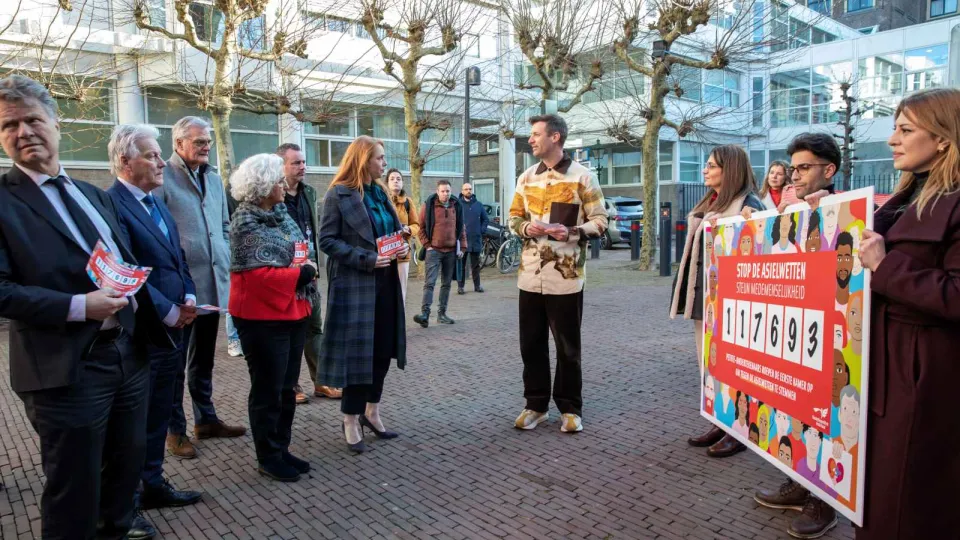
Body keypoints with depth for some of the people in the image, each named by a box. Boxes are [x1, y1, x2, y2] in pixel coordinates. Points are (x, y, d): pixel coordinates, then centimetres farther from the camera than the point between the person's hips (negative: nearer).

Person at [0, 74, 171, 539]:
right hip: (68, 368, -7)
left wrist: (157, 314, 12)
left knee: (127, 467, 23)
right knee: (73, 493, 8)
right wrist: (78, 307, -25)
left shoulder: (94, 195, 14)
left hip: (130, 353, 7)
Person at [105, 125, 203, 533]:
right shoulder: (110, 203, -15)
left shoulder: (157, 204, 14)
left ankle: (152, 484, 31)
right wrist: (169, 312, -16)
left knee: (158, 415, 17)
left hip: (171, 328, 8)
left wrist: (189, 298, -1)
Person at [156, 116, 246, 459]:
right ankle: (175, 430, 16)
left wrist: (225, 261, 11)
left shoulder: (213, 179, 14)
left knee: (203, 357, 18)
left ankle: (205, 419, 30)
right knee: (175, 360, 4)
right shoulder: (163, 178, -9)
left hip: (213, 283, 7)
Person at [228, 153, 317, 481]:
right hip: (264, 317, -9)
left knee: (287, 387, 15)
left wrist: (308, 268, -2)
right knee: (268, 389, 4)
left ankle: (281, 449, 28)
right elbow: (258, 273, -23)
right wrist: (302, 273, -16)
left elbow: (300, 251, 17)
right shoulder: (246, 222, -15)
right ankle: (268, 458, 18)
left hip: (293, 311, 9)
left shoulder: (281, 212, 10)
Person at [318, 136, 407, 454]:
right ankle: (351, 421, 14)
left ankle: (371, 412, 28)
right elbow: (327, 240, -13)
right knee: (357, 350, -1)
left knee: (383, 349, 11)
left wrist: (402, 248, 0)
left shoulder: (379, 192, 14)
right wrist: (366, 259, -21)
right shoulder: (338, 195, -8)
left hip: (385, 283, 7)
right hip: (354, 284, -7)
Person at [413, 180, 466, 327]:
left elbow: (461, 228, 14)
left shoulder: (456, 206, 8)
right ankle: (425, 313, -16)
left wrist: (462, 247, 8)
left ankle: (442, 313, 16)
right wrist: (427, 245, -6)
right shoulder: (429, 205, -3)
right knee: (430, 283, -11)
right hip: (434, 250, -4)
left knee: (446, 284, 9)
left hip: (451, 251, 4)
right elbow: (421, 227, 0)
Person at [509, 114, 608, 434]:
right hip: (530, 275, 5)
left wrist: (572, 233, -19)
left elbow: (600, 221, -2)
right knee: (531, 344, 10)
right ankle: (535, 405, 25)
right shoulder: (526, 177, 12)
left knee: (568, 347, 6)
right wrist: (524, 228, -5)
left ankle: (570, 408, 21)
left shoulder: (581, 176, -4)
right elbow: (514, 216, 17)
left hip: (565, 276, -4)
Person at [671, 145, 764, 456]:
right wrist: (692, 291, 13)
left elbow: (753, 253, -14)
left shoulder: (748, 204, -8)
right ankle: (719, 423, 22)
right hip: (703, 291, 9)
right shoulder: (708, 203, 18)